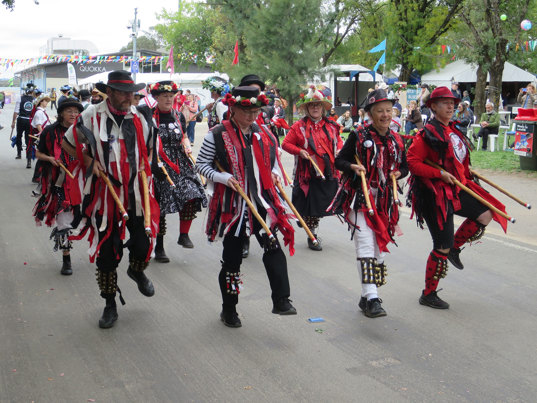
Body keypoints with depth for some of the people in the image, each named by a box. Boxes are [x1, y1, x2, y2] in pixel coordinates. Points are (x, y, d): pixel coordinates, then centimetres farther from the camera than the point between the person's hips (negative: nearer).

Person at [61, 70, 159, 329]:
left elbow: (148, 148, 23)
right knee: (106, 252, 5)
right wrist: (89, 161, -8)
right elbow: (67, 143, 4)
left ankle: (137, 271, 37)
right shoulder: (91, 116, -8)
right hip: (105, 195, -2)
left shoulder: (139, 118, 5)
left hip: (136, 194, 3)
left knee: (143, 243, -2)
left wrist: (144, 166, 5)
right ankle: (110, 304, 22)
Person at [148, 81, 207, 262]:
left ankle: (184, 235, 4)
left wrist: (187, 147, 1)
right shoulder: (150, 118, -4)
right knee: (159, 207, 0)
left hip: (180, 165, 4)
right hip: (159, 166, -4)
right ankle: (159, 247, 13)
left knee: (191, 196, -15)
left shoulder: (179, 116, 10)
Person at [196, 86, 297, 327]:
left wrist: (274, 174, 7)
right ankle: (229, 309, 22)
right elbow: (201, 165, -3)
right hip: (232, 204, -3)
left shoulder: (262, 134, 7)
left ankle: (281, 300, -9)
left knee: (273, 246, -14)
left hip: (261, 201, 3)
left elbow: (274, 153, 25)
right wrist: (222, 177, -18)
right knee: (232, 257, 7)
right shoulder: (217, 135, -6)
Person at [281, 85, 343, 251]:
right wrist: (299, 151, -14)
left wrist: (339, 149, 2)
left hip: (328, 173, 4)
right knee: (310, 206, 1)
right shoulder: (299, 126, 0)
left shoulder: (331, 126, 11)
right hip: (308, 174, -4)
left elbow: (339, 140, 24)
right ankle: (312, 236, 15)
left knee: (322, 205, 10)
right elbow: (286, 144, 1)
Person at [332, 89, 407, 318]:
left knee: (380, 247, 10)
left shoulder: (397, 141, 9)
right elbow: (339, 161, 0)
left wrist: (399, 173, -2)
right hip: (360, 197, -5)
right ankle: (371, 299, -17)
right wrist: (352, 167, -19)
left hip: (385, 200, 5)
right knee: (365, 245, -15)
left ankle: (367, 296, 23)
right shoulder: (358, 136, -4)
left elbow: (404, 167, 19)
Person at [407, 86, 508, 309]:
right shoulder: (427, 133, -15)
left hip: (456, 188, 9)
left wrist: (466, 171, 13)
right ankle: (428, 295, 11)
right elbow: (412, 162, -20)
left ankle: (454, 248, 24)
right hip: (435, 193, -8)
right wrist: (440, 173, -23)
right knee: (442, 246, -4)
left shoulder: (453, 130, 12)